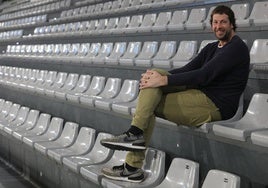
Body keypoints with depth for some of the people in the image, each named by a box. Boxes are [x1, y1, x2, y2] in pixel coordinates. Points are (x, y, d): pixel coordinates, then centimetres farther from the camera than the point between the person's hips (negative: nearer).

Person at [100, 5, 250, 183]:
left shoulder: (237, 47, -8)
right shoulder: (211, 48, 21)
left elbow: (205, 75, -19)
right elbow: (188, 69, 10)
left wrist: (164, 80, -22)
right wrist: (158, 75, -9)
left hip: (215, 105, -9)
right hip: (201, 95, 9)